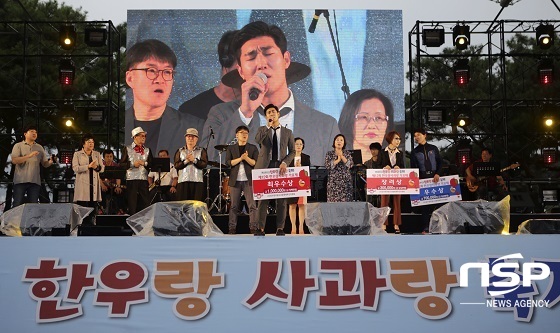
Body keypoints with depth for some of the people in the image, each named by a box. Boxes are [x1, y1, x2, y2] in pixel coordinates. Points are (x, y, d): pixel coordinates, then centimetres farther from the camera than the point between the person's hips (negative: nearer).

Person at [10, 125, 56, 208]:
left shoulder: (39, 147, 17)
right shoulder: (18, 146, 7)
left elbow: (45, 164, 12)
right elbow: (14, 160, -8)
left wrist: (50, 162, -11)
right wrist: (29, 156, -18)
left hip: (35, 181, 3)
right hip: (20, 180, -3)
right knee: (17, 205, -5)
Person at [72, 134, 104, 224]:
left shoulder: (97, 154, 17)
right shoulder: (77, 154, 8)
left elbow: (102, 168, 10)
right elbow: (75, 168, -6)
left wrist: (97, 167, -13)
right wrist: (88, 166, -17)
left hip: (94, 184, 3)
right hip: (83, 185, -3)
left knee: (93, 208, 0)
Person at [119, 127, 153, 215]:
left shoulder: (147, 150, 15)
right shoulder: (127, 149, 6)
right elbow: (122, 164, 0)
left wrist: (145, 163, -9)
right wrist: (132, 164, -11)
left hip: (144, 179, 3)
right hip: (131, 179, -3)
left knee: (145, 202, 2)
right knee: (132, 203, -1)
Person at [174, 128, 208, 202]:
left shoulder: (201, 151, 12)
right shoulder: (180, 151, 15)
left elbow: (204, 164, -1)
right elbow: (176, 165, 4)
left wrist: (194, 160, -13)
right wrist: (186, 161, -9)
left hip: (197, 181, -1)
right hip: (183, 181, 1)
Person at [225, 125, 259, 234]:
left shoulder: (253, 148, 11)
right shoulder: (231, 148, 11)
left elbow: (255, 163, 1)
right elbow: (228, 162, -2)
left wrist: (246, 158, -14)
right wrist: (241, 158, -12)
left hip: (249, 180, 0)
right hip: (235, 180, 0)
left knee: (252, 205, -6)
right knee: (234, 205, 1)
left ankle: (253, 227, -4)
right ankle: (232, 228, 5)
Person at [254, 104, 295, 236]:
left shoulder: (287, 132, 11)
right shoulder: (262, 129, 10)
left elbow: (292, 151, 8)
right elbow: (257, 140, -12)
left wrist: (285, 162, -9)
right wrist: (269, 126, -15)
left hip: (281, 167, 1)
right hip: (265, 166, 0)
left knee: (281, 198, 0)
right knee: (263, 197, -2)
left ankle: (280, 228, 5)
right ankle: (261, 228, 0)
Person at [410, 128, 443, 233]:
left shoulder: (433, 148, 9)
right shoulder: (415, 152, 8)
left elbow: (440, 162, 7)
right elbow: (413, 167, 6)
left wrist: (437, 174, -8)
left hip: (434, 178, 0)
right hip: (422, 178, 0)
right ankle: (426, 228, -2)